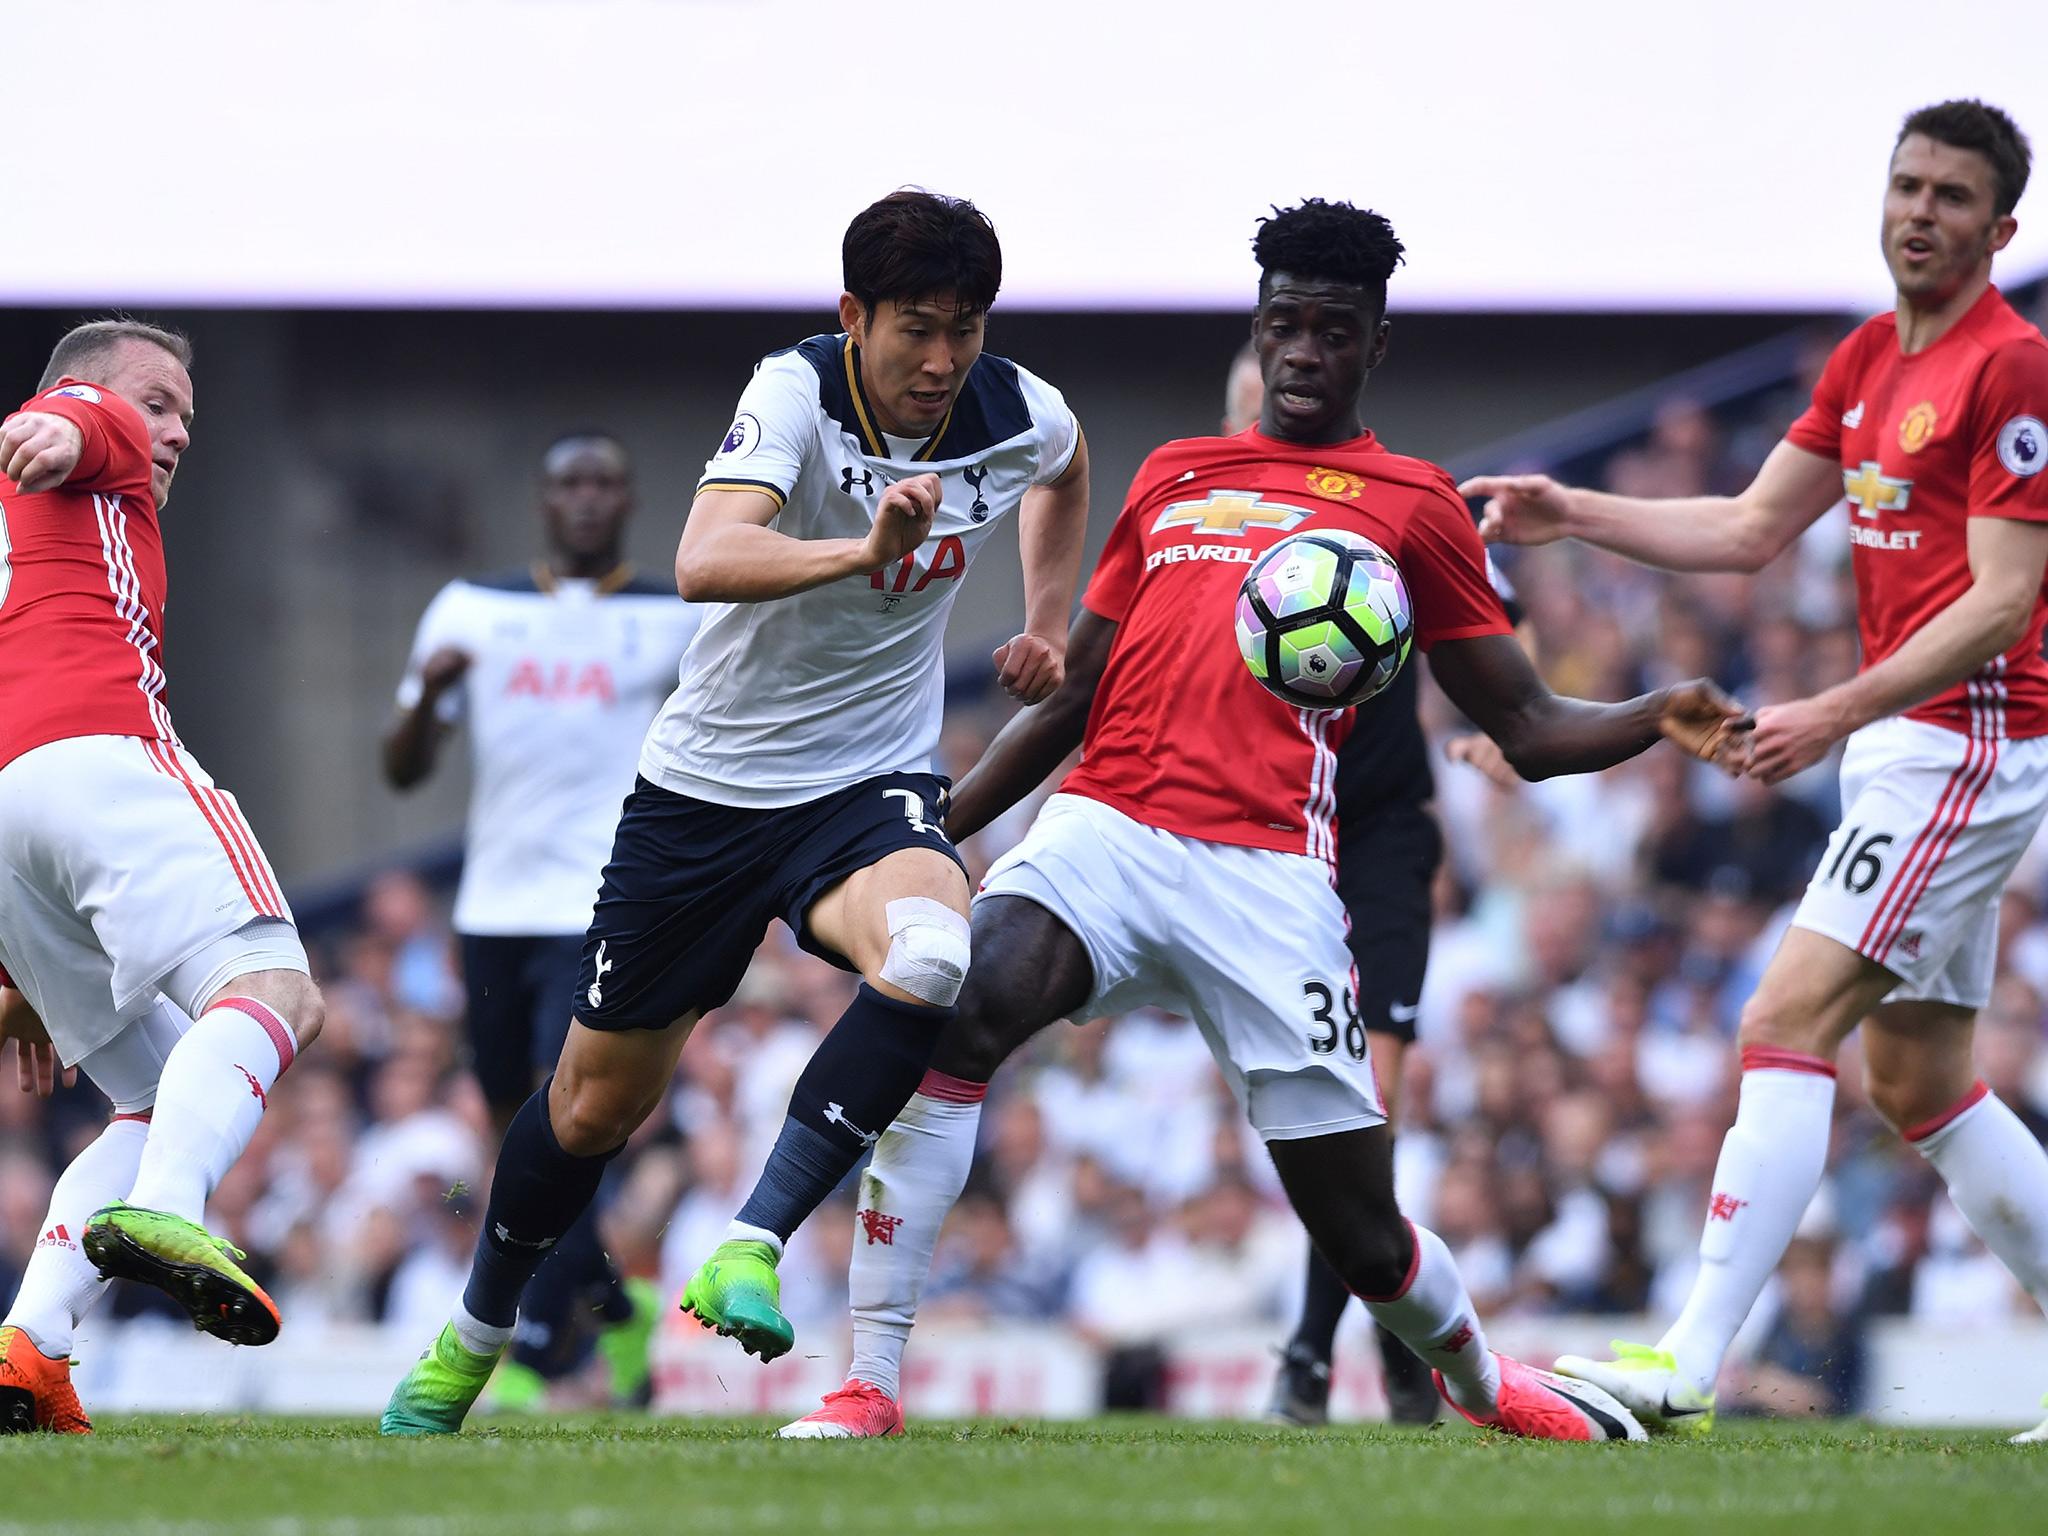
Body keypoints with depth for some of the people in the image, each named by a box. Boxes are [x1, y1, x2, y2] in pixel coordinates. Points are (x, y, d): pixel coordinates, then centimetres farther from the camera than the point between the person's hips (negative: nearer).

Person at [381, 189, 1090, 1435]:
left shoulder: (1023, 419, -7)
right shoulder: (798, 395, -21)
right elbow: (705, 561, -39)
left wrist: (1049, 623, 14)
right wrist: (863, 550, -53)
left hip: (870, 785, 2)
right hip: (707, 781, -2)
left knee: (929, 956, -35)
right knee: (600, 1099, 10)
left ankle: (749, 1251, -29)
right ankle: (474, 1338, 36)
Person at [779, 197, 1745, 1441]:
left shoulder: (1410, 503, 14)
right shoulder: (1173, 477, 23)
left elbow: (1529, 728, 11)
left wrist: (1660, 720, -8)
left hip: (1267, 870, -2)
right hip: (1105, 827, 2)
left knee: (1365, 1244, -1)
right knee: (959, 1013, -30)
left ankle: (1481, 1378, 34)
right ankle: (870, 1383, -26)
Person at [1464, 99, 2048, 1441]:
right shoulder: (1869, 361, 14)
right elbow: (1752, 529, 21)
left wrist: (1835, 716, -23)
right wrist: (1572, 514, 11)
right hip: (1908, 743, 10)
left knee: (1790, 1020, -15)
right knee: (1920, 1080, 11)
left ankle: (1688, 1370, -19)